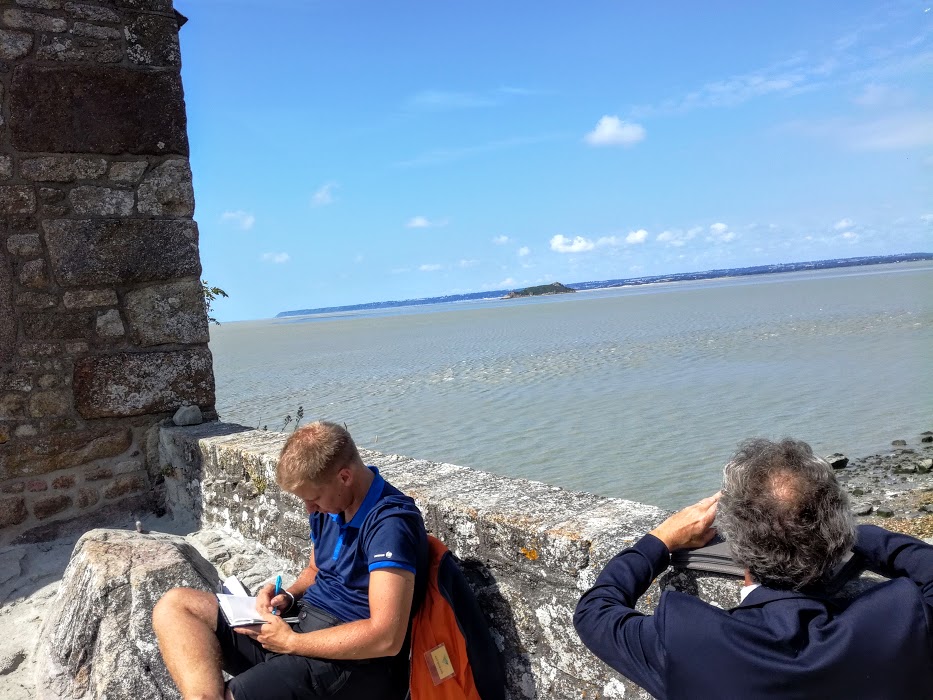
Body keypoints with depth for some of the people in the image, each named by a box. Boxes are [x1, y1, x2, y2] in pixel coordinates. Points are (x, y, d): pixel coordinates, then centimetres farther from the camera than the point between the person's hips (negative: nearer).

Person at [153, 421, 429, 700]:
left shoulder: (390, 522, -22)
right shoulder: (329, 505, 6)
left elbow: (386, 638, -27)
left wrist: (291, 642, -18)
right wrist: (289, 596, 1)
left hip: (354, 661, -10)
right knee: (175, 604, -6)